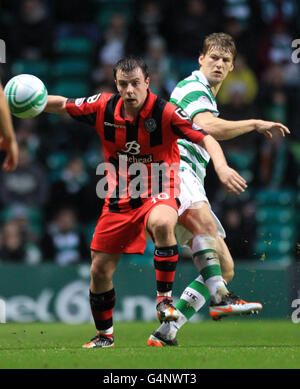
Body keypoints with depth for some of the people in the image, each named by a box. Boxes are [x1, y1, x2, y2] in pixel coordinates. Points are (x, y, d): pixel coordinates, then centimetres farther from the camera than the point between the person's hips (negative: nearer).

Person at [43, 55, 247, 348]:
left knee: (162, 223, -40)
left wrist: (221, 166, -39)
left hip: (158, 193, -4)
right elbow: (61, 105, 6)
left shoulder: (165, 113, -17)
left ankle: (164, 297, -24)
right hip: (118, 199, 4)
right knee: (100, 270, 5)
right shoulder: (103, 107, -7)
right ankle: (104, 335, 29)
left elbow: (205, 138, -21)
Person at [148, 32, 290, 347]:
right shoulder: (193, 86, -2)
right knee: (203, 218, -40)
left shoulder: (207, 96, 30)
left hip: (190, 182, 10)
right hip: (173, 168, -10)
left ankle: (165, 333, -1)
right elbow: (210, 127, -20)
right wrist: (255, 124, -13)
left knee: (224, 267, 3)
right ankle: (220, 298, -57)